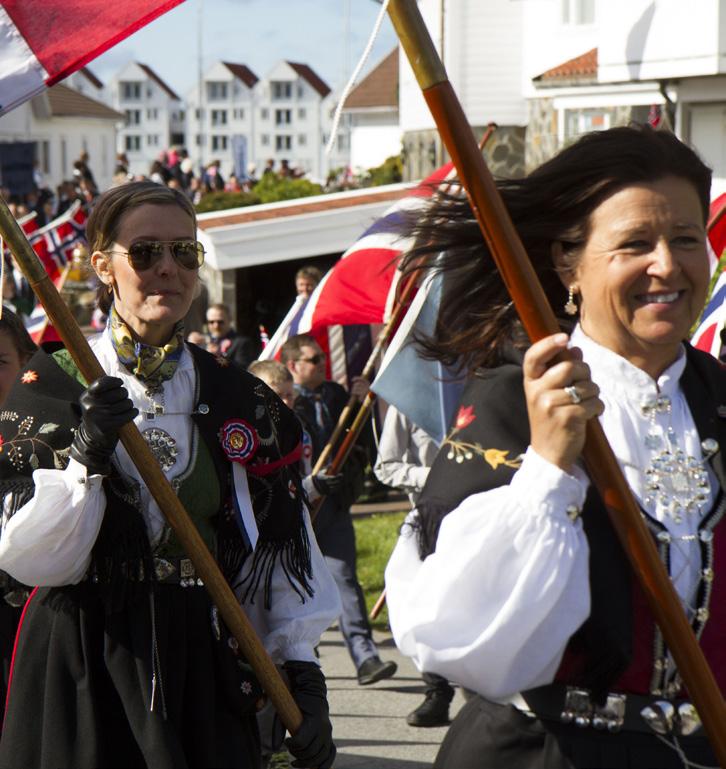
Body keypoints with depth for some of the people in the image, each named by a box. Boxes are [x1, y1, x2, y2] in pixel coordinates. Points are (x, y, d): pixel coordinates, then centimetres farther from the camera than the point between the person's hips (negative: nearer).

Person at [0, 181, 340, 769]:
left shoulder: (242, 401, 7)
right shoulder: (51, 388, -2)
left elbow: (283, 545, 7)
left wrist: (301, 664, -1)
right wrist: (87, 454, -22)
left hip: (205, 666, 2)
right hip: (82, 671, -2)